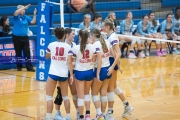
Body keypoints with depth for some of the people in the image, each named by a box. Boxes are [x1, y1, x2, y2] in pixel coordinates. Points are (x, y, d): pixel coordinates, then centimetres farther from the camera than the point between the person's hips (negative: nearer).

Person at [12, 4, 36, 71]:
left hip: (25, 37, 3)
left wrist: (35, 14, -11)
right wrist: (24, 7, -28)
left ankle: (29, 67, -5)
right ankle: (19, 66, 17)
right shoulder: (16, 17, -4)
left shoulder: (26, 17, 8)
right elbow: (16, 12, -27)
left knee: (27, 52, -4)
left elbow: (33, 22, 1)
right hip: (16, 37, -3)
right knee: (18, 53, 6)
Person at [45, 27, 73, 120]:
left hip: (53, 73, -2)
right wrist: (71, 75, 1)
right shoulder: (68, 47, -2)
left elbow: (47, 57, 16)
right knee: (65, 97, 17)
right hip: (64, 74, 2)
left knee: (49, 97, 2)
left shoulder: (51, 45, -2)